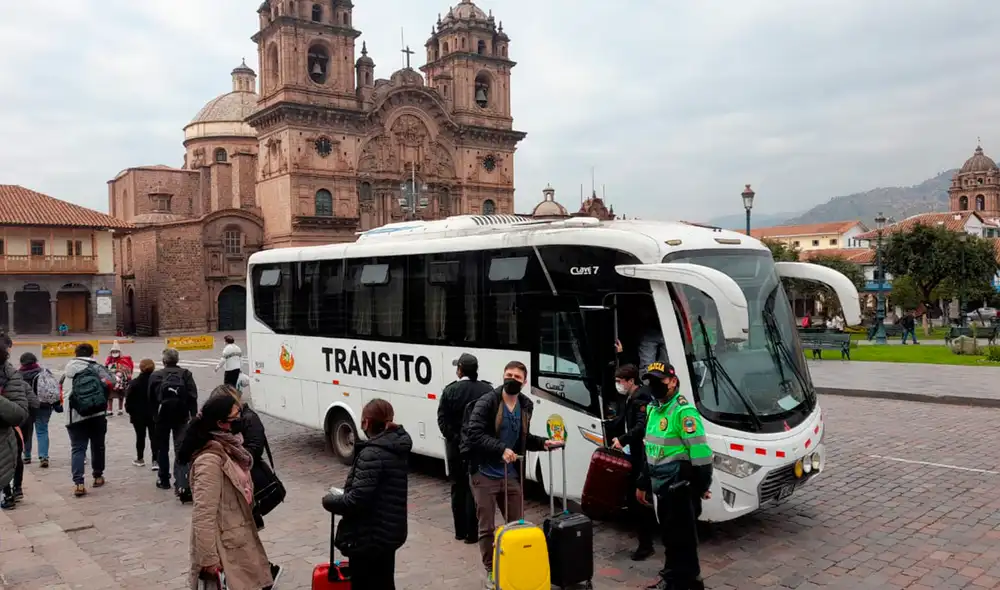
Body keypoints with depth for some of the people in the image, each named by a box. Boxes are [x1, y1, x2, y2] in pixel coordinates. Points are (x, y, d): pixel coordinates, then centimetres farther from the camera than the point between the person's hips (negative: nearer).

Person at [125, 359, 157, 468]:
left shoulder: (134, 383, -11)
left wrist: (130, 411, 6)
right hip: (153, 414, 1)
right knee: (154, 437, 4)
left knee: (140, 437, 14)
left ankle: (140, 459, 25)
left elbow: (129, 400, -8)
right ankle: (155, 460, -3)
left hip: (138, 415, 0)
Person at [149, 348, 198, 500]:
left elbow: (151, 399, 5)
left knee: (162, 448, 18)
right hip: (181, 415, -1)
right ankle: (182, 485, -18)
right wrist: (194, 416, -3)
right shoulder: (186, 374, 1)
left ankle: (164, 480, 30)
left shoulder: (155, 375, 3)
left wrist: (154, 416, 15)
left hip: (163, 414, 1)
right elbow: (193, 397, -6)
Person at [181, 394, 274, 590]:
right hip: (225, 546, -9)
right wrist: (208, 559, -22)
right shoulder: (210, 460, -24)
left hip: (239, 539, 9)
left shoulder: (228, 448, 4)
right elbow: (204, 515, -25)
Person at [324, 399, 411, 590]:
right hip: (389, 532, 9)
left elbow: (357, 500, -26)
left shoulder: (372, 454, -22)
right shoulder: (396, 448, 5)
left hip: (369, 537, -9)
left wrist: (329, 501, -9)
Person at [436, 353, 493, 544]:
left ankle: (460, 530, 22)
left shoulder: (450, 390, -7)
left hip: (456, 446, 0)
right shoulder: (487, 390, -6)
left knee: (458, 487, 14)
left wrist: (453, 438, -5)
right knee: (474, 488, 6)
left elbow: (442, 420, -10)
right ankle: (472, 532, 7)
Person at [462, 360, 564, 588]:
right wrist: (501, 449, -31)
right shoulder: (487, 402, -14)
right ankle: (491, 571, 21)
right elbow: (474, 434, -22)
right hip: (485, 475, -5)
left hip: (510, 475, 5)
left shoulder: (525, 405, 5)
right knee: (487, 527, 5)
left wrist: (543, 443, 1)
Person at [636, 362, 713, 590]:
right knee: (669, 535, 20)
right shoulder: (653, 408, 11)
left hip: (679, 486, -9)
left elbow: (700, 453, -19)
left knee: (683, 537, 1)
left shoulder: (683, 411, -18)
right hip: (659, 485, 9)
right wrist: (643, 484, 22)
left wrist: (702, 485, -15)